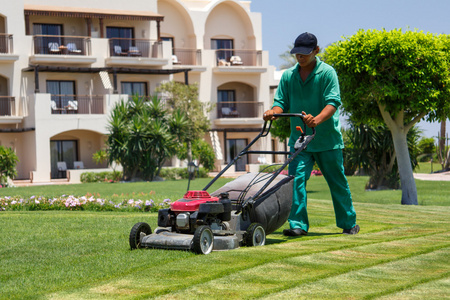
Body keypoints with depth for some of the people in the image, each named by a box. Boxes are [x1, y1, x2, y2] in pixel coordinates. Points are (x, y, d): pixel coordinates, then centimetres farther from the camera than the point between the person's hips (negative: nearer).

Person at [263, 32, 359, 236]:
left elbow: (333, 102, -17)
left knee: (337, 183, 8)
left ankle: (349, 223, 24)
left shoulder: (327, 72, -6)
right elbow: (282, 102, 5)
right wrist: (274, 112, -19)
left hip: (327, 139, -3)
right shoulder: (288, 76, 7)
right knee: (296, 179, -13)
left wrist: (317, 120, -35)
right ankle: (298, 225, -11)